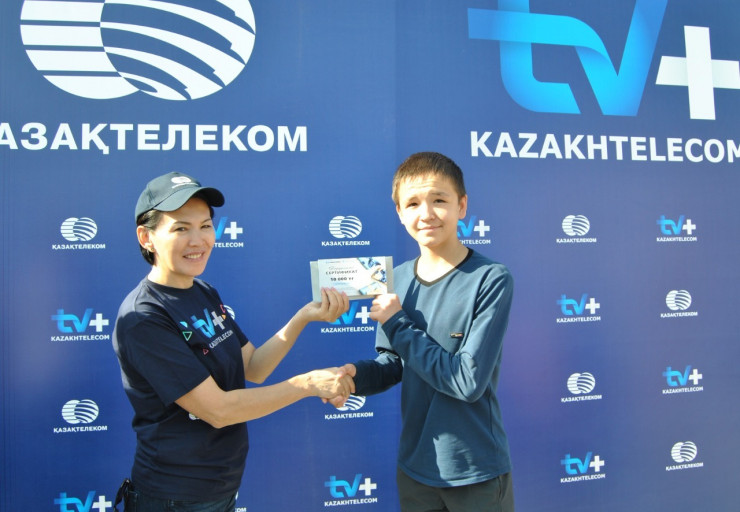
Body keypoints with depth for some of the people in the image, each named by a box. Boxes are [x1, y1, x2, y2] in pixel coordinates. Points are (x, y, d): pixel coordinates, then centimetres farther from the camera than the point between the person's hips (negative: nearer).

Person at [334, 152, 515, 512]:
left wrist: (396, 324, -20)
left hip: (476, 472, -4)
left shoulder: (491, 280, -17)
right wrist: (355, 374, -15)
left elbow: (469, 381, -22)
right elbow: (393, 364, 5)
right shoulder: (397, 279, -2)